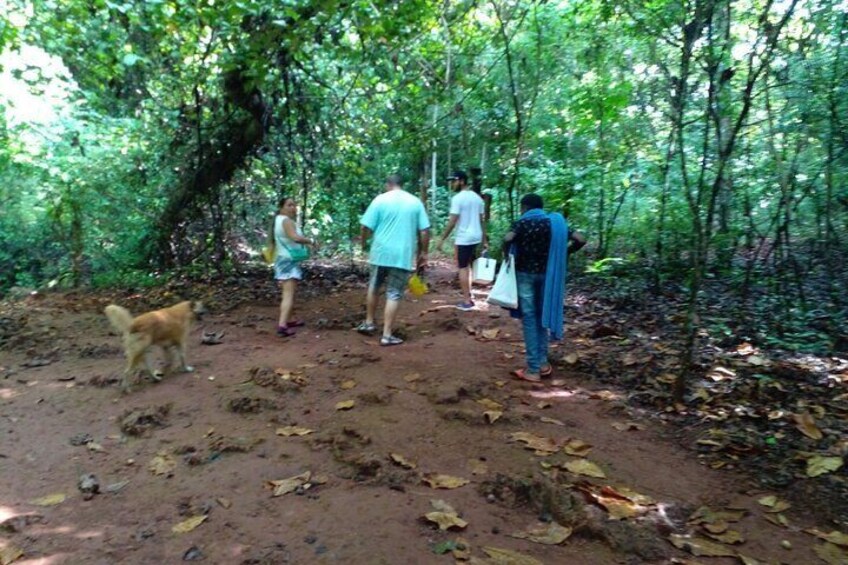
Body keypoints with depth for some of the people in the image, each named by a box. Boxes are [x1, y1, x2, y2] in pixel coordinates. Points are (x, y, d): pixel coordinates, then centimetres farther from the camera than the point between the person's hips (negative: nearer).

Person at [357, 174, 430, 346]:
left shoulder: (380, 199, -1)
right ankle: (387, 335, 2)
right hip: (403, 255, 0)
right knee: (393, 294, 2)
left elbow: (366, 227, -4)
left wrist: (364, 243, 14)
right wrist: (423, 252, 10)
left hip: (381, 252, 1)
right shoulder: (415, 202, 4)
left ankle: (369, 323, 31)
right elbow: (424, 231, 1)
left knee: (374, 287, 21)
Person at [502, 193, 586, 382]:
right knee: (542, 316, 16)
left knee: (529, 318, 0)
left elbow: (508, 239, -26)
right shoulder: (555, 222, 6)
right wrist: (563, 254, 9)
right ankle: (543, 362, 19)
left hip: (525, 273, -4)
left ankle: (533, 369, 0)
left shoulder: (522, 222, -5)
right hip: (546, 274, 4)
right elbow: (580, 239, -1)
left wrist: (506, 254, -8)